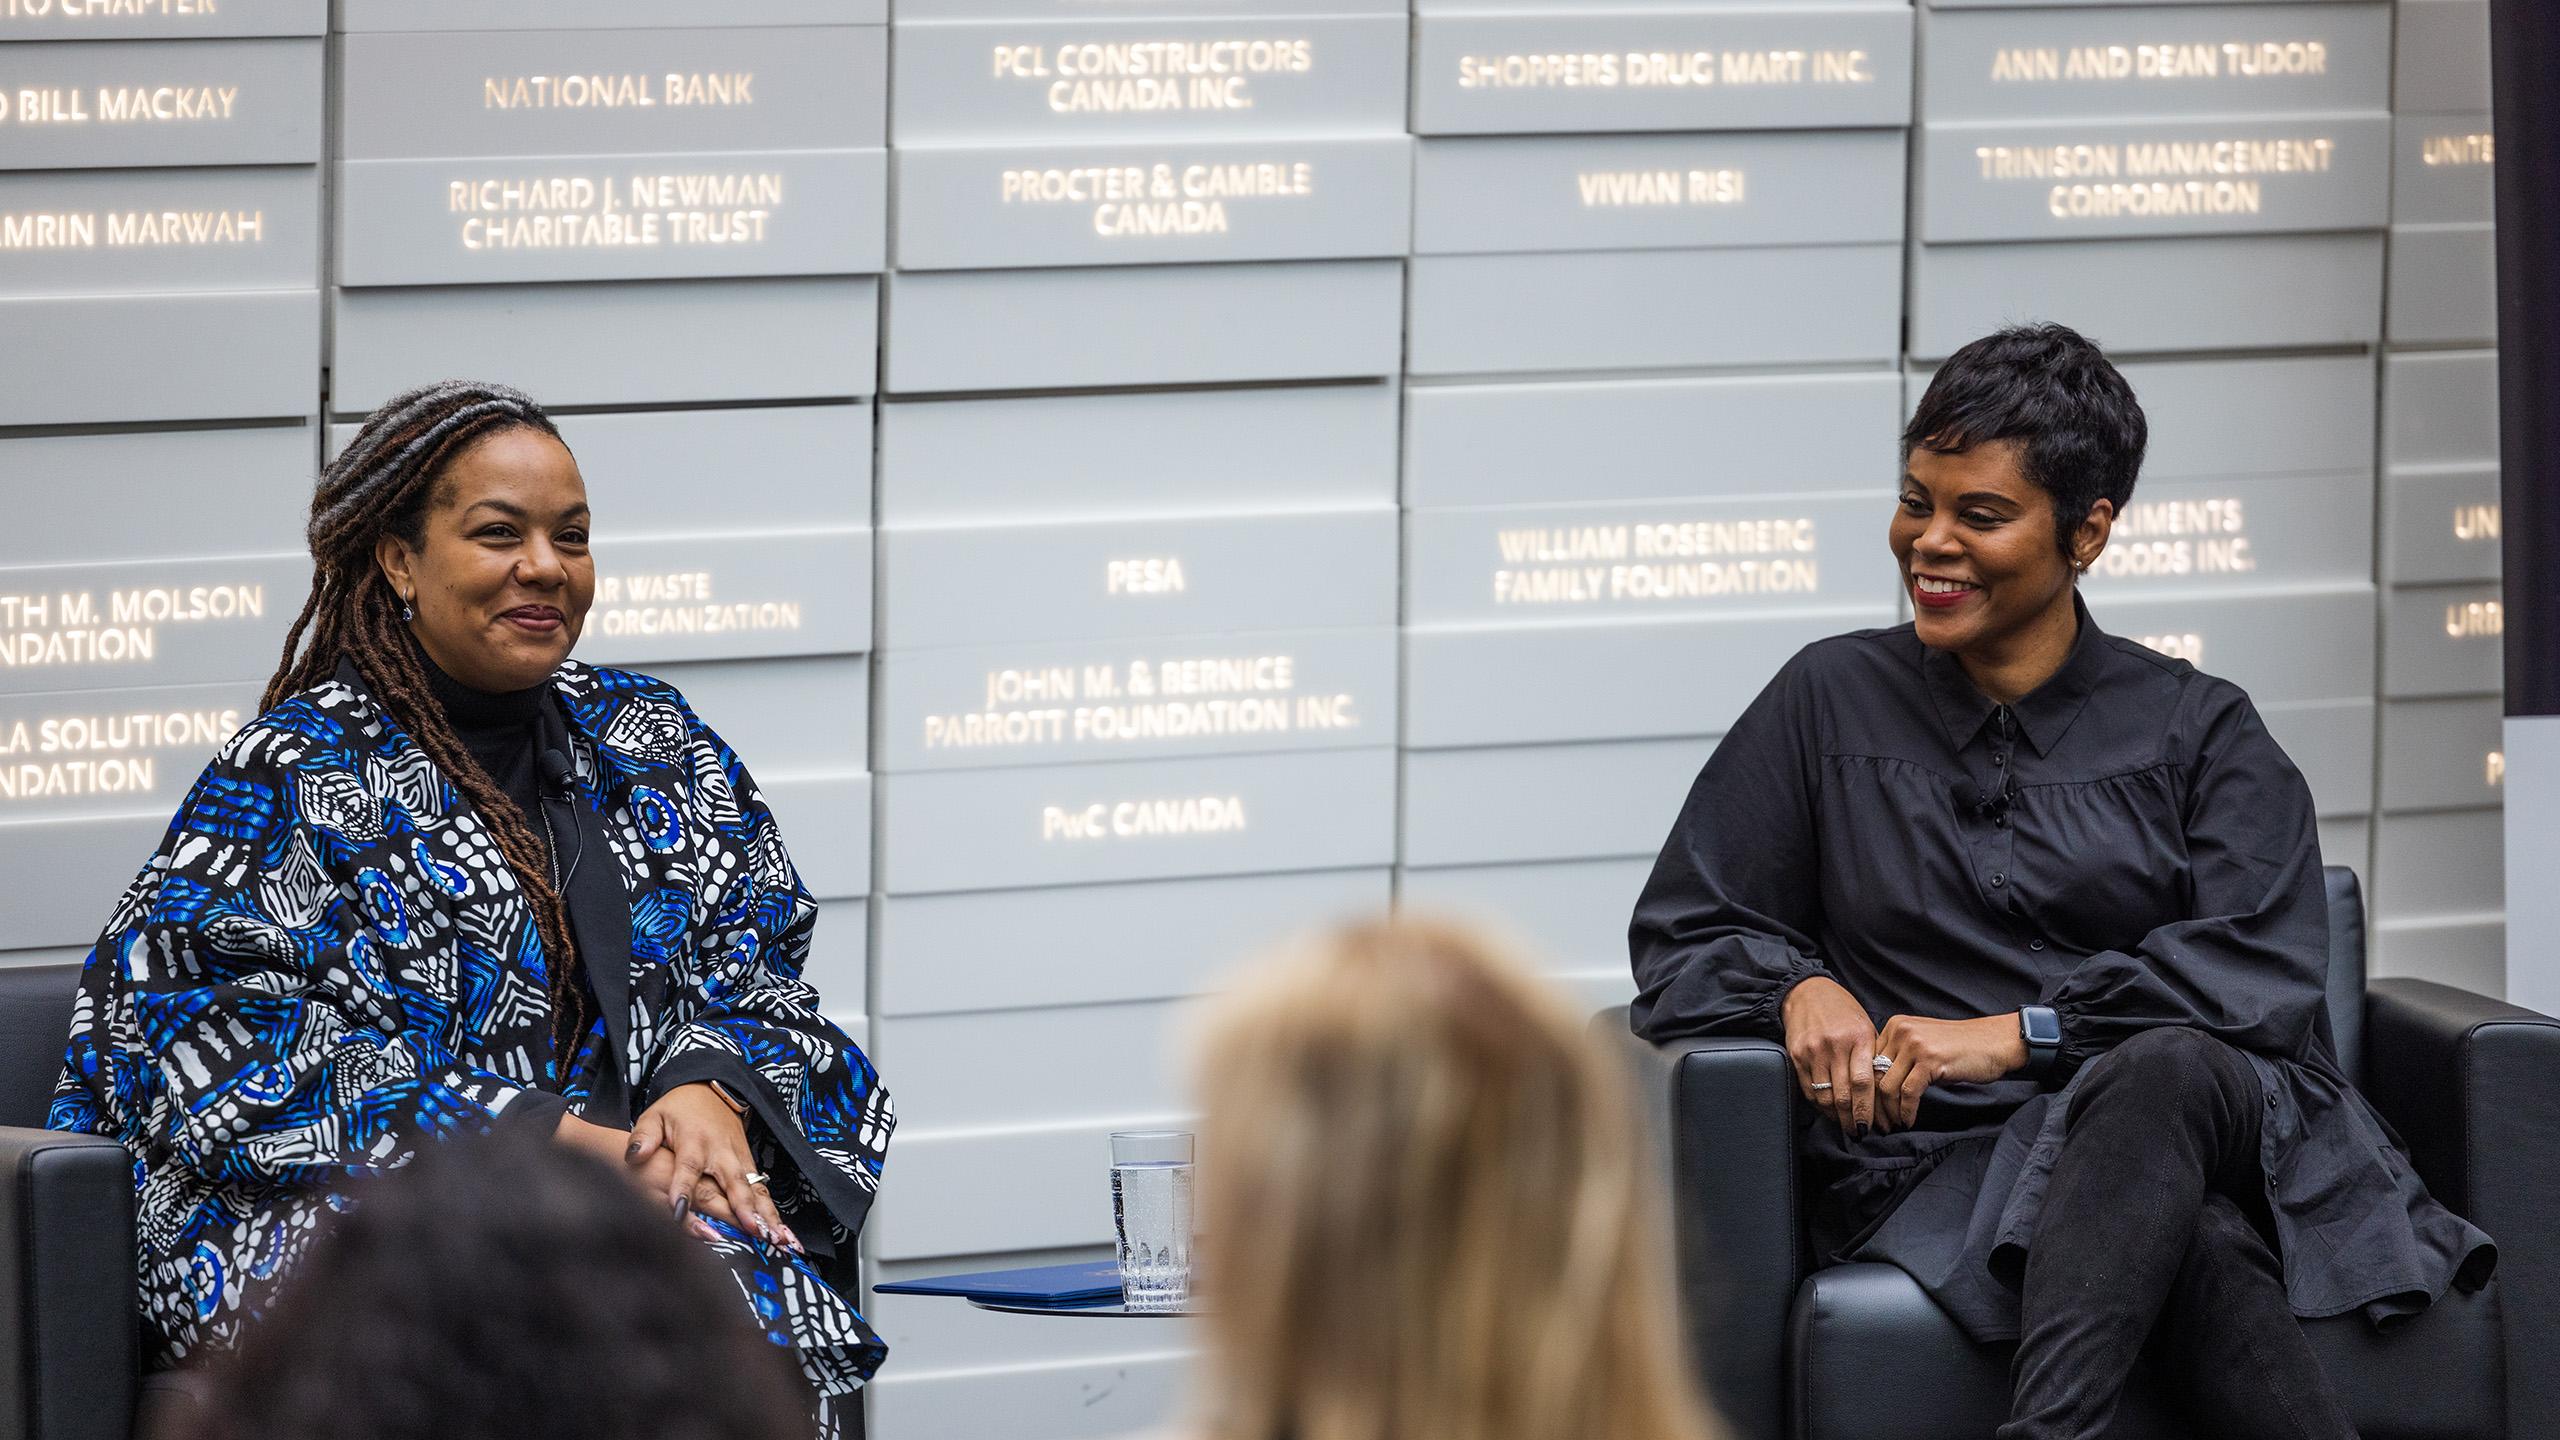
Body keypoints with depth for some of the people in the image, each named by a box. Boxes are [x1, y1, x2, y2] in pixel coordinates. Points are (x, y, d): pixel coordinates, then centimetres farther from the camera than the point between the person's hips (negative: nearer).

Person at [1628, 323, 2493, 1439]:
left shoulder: (2196, 730, 15)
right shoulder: (1834, 703, 19)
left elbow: (2267, 977, -1)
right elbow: (1679, 939, 17)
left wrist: (2014, 1034, -12)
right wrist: (1800, 987, -7)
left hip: (2220, 1124, 1)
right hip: (1941, 1164, 0)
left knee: (2166, 1069, -40)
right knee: (2199, 1253, -37)